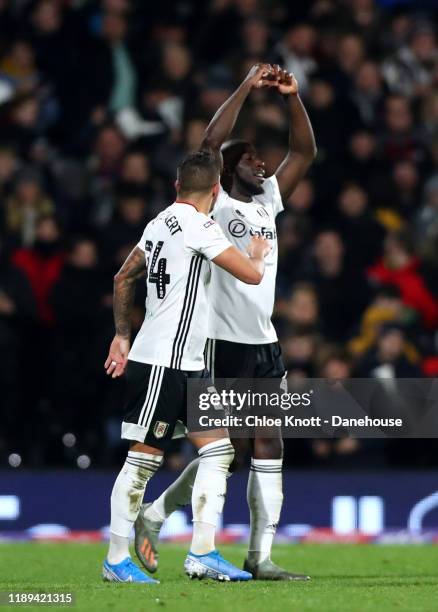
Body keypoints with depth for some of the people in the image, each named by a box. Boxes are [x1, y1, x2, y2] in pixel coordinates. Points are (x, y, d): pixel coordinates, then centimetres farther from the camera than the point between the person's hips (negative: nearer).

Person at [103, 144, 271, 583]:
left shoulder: (160, 223, 13)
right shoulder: (197, 225, -15)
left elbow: (123, 278, 23)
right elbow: (251, 274, -16)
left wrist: (122, 335, 27)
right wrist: (258, 252, 7)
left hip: (187, 365, 10)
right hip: (161, 362, -10)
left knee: (218, 449, 5)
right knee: (143, 458, -4)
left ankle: (202, 554, 4)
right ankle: (116, 560, 3)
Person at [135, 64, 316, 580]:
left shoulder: (268, 202, 14)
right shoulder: (213, 206, -4)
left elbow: (304, 151, 15)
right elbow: (211, 143, -18)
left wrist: (292, 98, 3)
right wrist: (246, 88, -16)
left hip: (264, 344, 7)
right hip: (223, 343, -7)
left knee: (269, 450, 2)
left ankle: (260, 557, 3)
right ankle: (155, 515, 13)